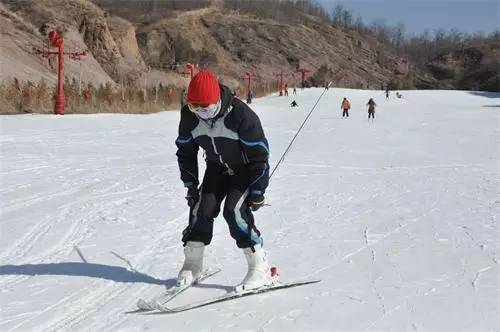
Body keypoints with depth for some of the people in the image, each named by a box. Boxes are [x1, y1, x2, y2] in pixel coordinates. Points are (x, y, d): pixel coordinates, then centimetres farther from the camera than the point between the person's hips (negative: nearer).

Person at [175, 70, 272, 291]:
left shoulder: (241, 115, -32)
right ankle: (192, 265, 6)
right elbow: (185, 152, 0)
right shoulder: (189, 116, -17)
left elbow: (259, 154, -23)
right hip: (217, 167, 5)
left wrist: (258, 191, -20)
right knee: (202, 208, -11)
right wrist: (191, 186, -2)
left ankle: (260, 268, -12)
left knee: (235, 210, -22)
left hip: (246, 169, -5)